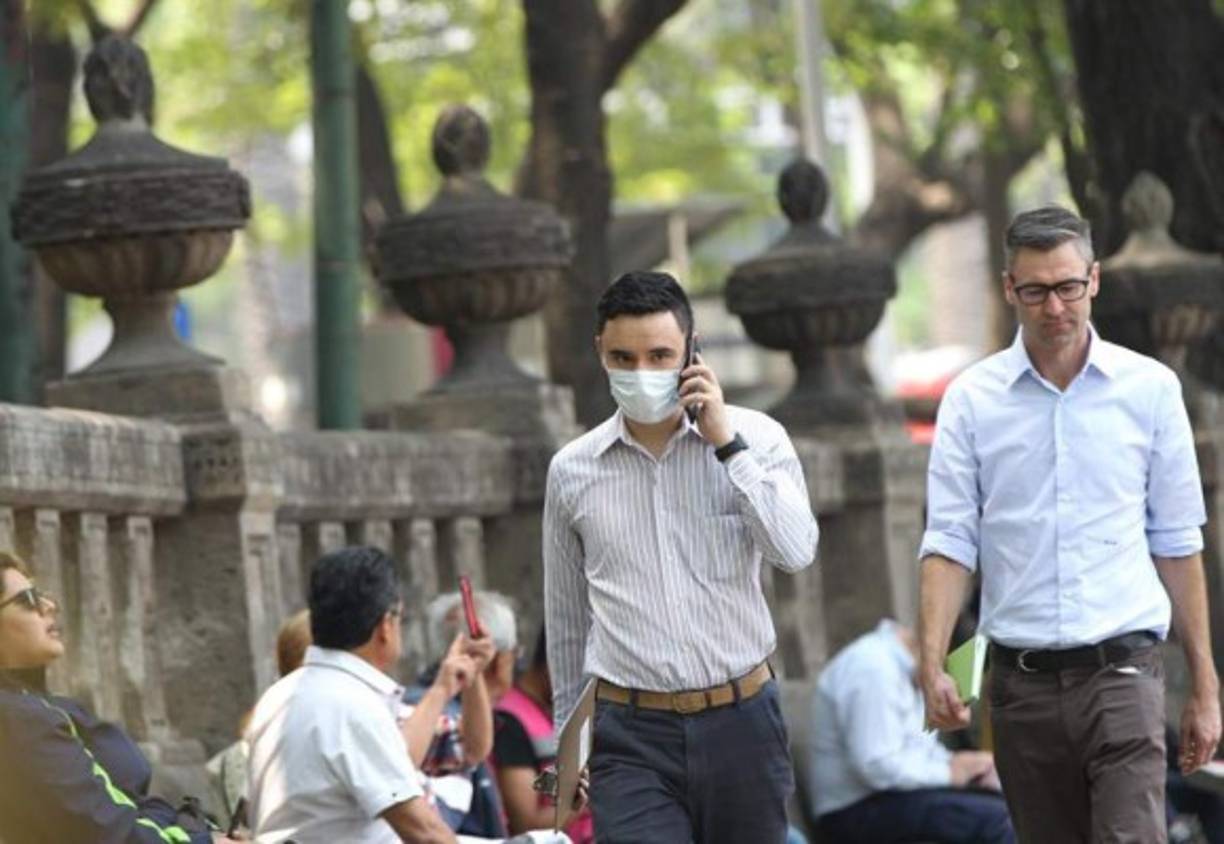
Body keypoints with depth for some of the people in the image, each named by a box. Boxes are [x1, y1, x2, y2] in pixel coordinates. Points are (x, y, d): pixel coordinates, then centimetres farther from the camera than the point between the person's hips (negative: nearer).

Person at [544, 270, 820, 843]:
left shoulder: (754, 438, 0)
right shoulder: (572, 471, 5)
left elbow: (797, 552, -16)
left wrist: (727, 444, -15)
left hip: (740, 723, 0)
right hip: (631, 737, 0)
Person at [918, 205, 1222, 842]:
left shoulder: (1150, 388, 3)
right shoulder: (972, 398, 3)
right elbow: (950, 542, 0)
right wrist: (931, 666, -13)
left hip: (1121, 670, -2)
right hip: (1022, 681, 2)